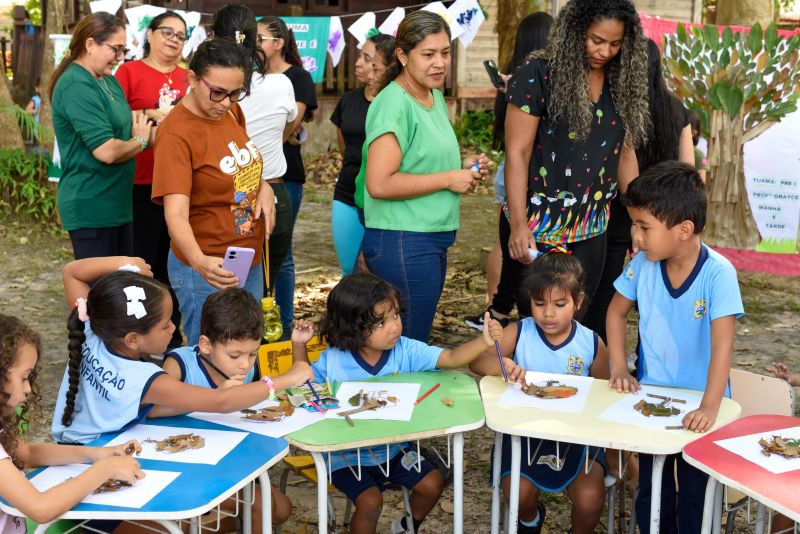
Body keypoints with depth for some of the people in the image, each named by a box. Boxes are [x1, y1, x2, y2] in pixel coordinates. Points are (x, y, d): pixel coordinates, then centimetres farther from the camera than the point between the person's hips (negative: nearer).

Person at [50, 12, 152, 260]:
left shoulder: (109, 81, 12)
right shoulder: (77, 86, -18)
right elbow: (106, 151, -25)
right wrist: (140, 141, -7)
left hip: (117, 203, 9)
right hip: (91, 208, -9)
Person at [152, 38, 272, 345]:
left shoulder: (231, 111, 0)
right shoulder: (177, 133, -22)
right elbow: (176, 213, -30)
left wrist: (263, 187, -1)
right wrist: (199, 262, -48)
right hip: (207, 272, -8)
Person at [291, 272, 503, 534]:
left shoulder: (406, 351, -14)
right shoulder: (334, 360, -16)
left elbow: (451, 358, -19)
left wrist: (484, 341, -36)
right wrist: (299, 346, -14)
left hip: (393, 447, 4)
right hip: (349, 456, -3)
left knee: (431, 483, -2)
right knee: (370, 501, -22)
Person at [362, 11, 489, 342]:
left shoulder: (436, 96, 12)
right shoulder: (393, 103, -16)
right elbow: (380, 184, -25)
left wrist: (462, 167, 7)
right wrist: (448, 179, -17)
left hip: (433, 240, 9)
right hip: (402, 243, -9)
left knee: (411, 341, 16)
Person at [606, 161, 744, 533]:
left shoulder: (718, 273, -23)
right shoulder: (643, 264, -10)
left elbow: (722, 344, -28)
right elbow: (617, 311, 7)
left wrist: (709, 407, -36)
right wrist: (619, 369, -2)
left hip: (698, 404, -4)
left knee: (697, 495, 7)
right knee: (651, 492, 14)